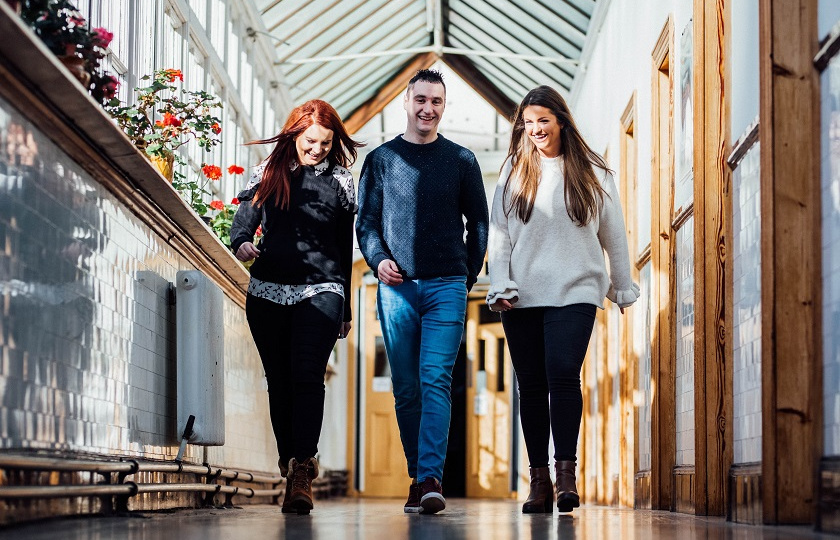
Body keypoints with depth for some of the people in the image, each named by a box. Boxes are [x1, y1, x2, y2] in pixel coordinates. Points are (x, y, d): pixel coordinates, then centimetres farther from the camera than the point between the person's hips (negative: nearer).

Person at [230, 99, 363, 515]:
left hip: (321, 291, -2)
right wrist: (240, 243, -21)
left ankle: (302, 471, -22)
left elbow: (344, 247, 15)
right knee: (279, 381, 4)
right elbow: (244, 216, 5)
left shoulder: (340, 181, 11)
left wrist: (346, 309, 16)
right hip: (268, 290, 2)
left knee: (307, 375, -17)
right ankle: (292, 468, 12)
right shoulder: (269, 173, 11)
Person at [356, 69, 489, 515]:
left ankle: (431, 478, -19)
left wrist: (467, 277, 8)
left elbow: (479, 223, 14)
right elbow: (366, 222, 10)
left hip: (446, 288, -1)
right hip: (397, 288, 1)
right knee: (406, 389, 3)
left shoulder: (461, 160, 10)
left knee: (436, 381, -13)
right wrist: (378, 260, -8)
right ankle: (417, 477, 11)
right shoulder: (380, 159, 10)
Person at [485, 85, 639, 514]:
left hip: (574, 293, -2)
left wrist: (623, 288, 15)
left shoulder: (592, 173, 8)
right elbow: (498, 234, 8)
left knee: (563, 374, -18)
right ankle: (539, 481, 5)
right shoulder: (513, 173, 11)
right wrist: (500, 286, -2)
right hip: (522, 297, 2)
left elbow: (613, 235, 13)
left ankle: (566, 474, -19)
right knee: (532, 385, 1)